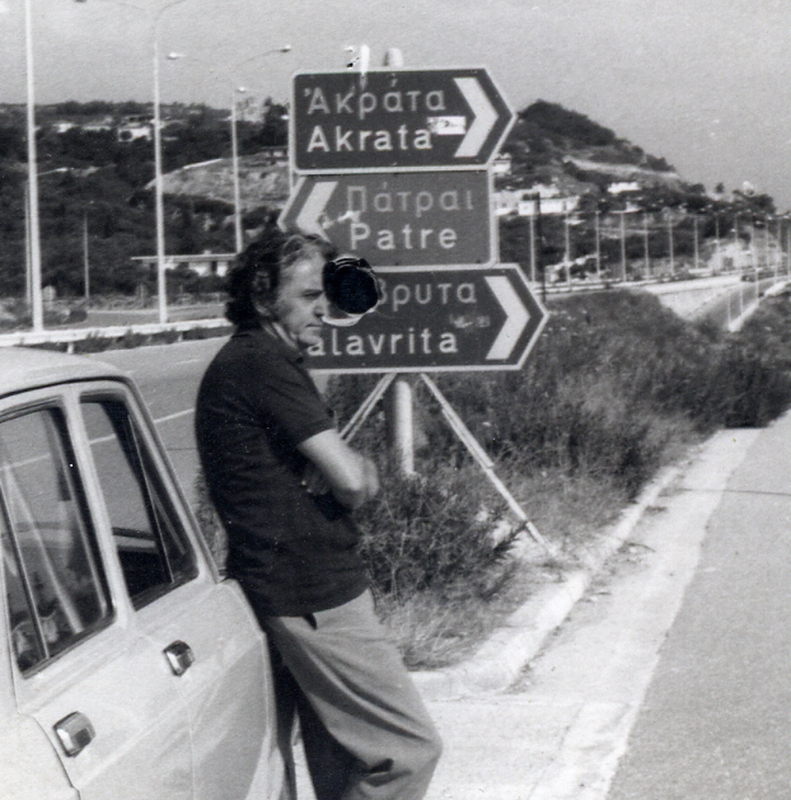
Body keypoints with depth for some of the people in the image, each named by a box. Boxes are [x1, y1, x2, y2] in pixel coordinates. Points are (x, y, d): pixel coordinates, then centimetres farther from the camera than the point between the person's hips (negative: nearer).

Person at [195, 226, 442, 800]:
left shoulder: (234, 365, 17)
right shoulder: (266, 365, -15)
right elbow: (352, 482, -19)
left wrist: (356, 471, -7)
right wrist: (361, 472, 4)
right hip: (317, 598, -10)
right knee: (411, 749, -6)